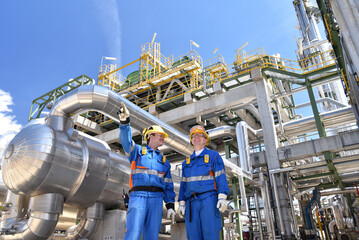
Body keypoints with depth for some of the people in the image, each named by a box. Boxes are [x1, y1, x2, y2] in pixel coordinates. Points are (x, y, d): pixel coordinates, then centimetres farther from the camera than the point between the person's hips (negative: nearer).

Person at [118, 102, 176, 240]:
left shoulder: (164, 161, 23)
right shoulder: (137, 151, 15)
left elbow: (168, 186, 19)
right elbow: (126, 140, -6)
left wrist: (170, 206, 9)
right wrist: (125, 120, -23)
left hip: (156, 198, 4)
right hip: (138, 195, -3)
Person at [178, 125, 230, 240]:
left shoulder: (213, 155, 8)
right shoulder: (187, 161, 21)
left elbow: (221, 177, -2)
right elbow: (184, 183, 19)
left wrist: (222, 197, -15)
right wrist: (181, 203, 9)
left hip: (209, 200, -4)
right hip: (192, 203, 4)